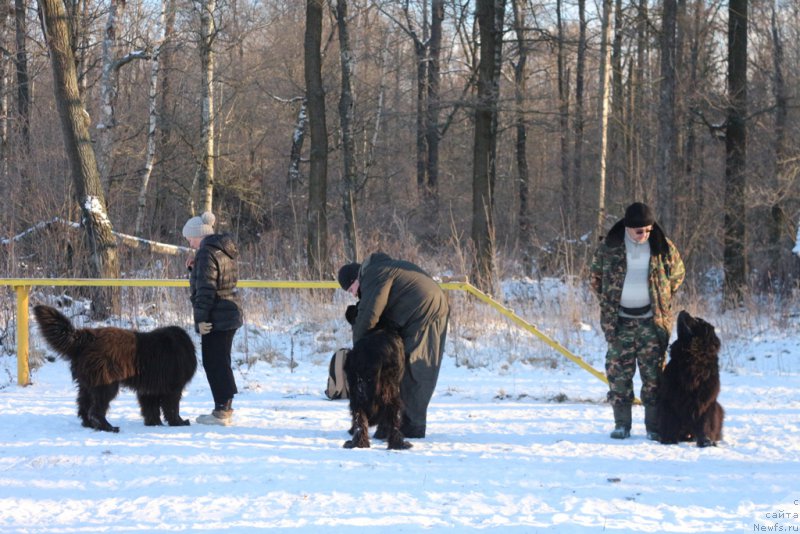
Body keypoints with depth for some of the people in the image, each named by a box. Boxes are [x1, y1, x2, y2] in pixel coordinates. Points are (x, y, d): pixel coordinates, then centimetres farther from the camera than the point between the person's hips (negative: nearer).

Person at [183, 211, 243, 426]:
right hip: (230, 314, 10)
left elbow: (206, 288, -20)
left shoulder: (206, 253, -15)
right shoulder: (226, 250, 15)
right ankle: (226, 408, 22)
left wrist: (201, 317, -19)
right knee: (222, 362, 16)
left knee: (214, 362, -4)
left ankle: (221, 410, -3)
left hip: (215, 319, -10)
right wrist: (194, 269, 10)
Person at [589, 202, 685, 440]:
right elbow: (596, 275, 15)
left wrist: (662, 299, 9)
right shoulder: (609, 247, 0)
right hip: (619, 321, 1)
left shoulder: (663, 246, 0)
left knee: (653, 372, -1)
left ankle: (654, 426, 3)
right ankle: (622, 424, 8)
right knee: (619, 371, 0)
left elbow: (677, 273, 15)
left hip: (652, 320, -1)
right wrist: (608, 302, 10)